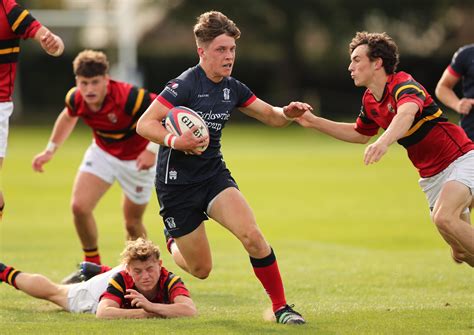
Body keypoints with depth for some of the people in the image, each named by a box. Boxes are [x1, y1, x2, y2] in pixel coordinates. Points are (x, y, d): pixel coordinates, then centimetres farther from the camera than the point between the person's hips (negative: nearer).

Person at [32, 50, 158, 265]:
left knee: (133, 224, 4)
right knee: (79, 207, -12)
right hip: (102, 152, 4)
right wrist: (50, 150, 13)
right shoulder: (75, 99, -18)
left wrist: (152, 150, -34)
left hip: (137, 159, -4)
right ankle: (92, 264, 8)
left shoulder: (128, 97, -36)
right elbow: (68, 117, 7)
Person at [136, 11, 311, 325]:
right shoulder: (184, 85, -18)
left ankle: (281, 307, -9)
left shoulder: (232, 88, 3)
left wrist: (288, 112, -9)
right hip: (176, 183, -5)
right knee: (201, 269, 2)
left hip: (214, 175, 5)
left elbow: (271, 116, 13)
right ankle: (173, 242, 39)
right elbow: (145, 124, -19)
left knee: (252, 234, -22)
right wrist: (175, 141, -35)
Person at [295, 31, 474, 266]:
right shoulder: (369, 101, 5)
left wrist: (384, 142, -64)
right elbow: (360, 134, 25)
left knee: (444, 218, -33)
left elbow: (406, 114, -45)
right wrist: (314, 122, 19)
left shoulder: (404, 85, -21)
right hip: (432, 175, 8)